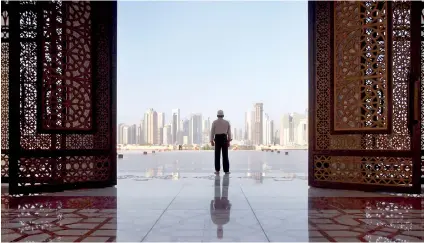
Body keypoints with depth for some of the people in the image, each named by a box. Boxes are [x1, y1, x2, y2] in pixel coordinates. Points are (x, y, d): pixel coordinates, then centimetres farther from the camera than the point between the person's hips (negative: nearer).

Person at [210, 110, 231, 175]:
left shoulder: (214, 122, 1)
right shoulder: (227, 122, 6)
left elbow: (212, 132, -2)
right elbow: (229, 132, 3)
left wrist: (211, 141, 2)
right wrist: (229, 141, 7)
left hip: (217, 138, -1)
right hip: (224, 138, 1)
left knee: (217, 155, 4)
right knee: (225, 155, 4)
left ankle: (217, 170, 1)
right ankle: (226, 170, 5)